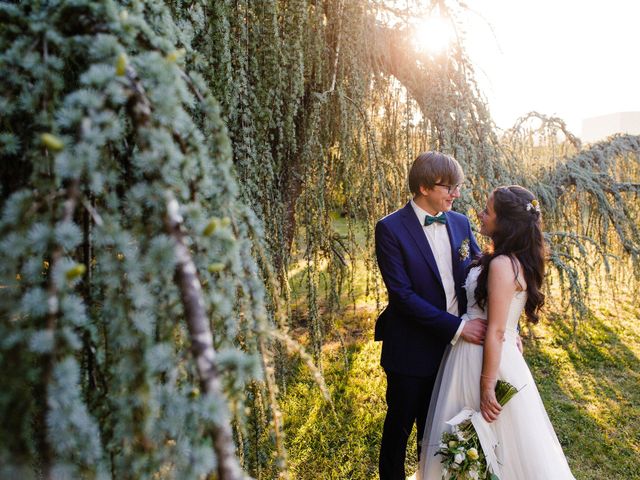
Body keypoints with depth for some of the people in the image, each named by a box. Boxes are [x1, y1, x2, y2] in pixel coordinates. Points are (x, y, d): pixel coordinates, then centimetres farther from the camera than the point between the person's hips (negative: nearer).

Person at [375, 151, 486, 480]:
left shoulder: (460, 223, 1)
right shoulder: (391, 229, -16)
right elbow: (402, 294, -21)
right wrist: (457, 327, -22)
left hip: (453, 347, 5)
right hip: (412, 351, -4)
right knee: (400, 424, 16)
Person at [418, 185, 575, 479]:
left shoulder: (501, 264, -24)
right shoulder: (514, 260, 5)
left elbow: (496, 331, -23)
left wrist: (487, 386, -19)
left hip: (485, 362, -9)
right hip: (476, 357, 9)